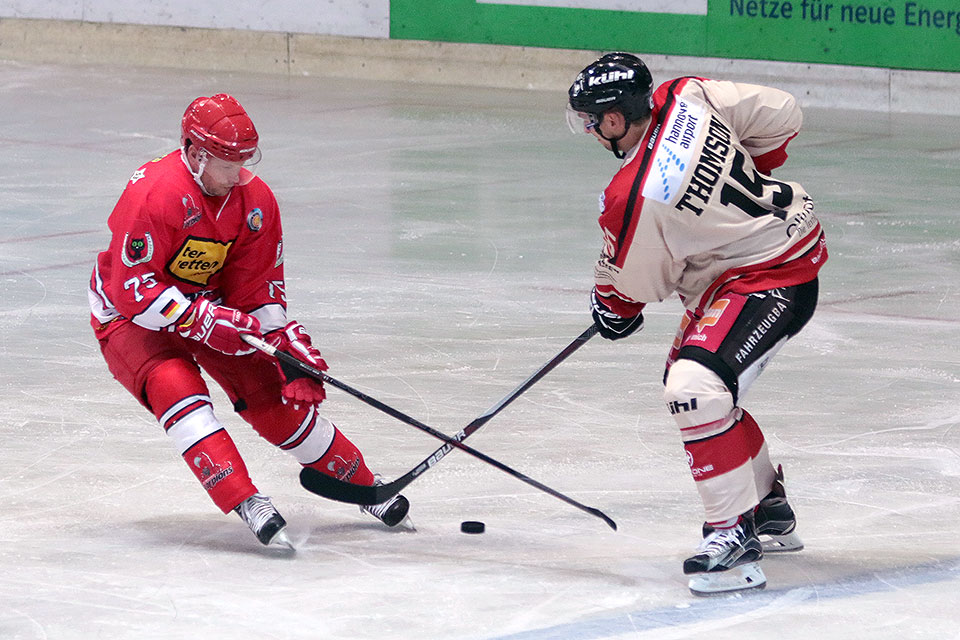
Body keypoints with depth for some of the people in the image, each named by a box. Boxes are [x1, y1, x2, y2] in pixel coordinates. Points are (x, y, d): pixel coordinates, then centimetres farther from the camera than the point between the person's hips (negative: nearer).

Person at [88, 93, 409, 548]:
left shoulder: (255, 199, -10)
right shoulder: (154, 194, -31)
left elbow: (259, 290, -3)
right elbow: (133, 291, -31)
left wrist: (292, 345, -15)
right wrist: (206, 319, -36)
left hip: (212, 305, 5)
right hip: (129, 316, -5)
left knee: (274, 399, -2)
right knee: (177, 389, -32)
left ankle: (364, 487, 12)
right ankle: (246, 502, -36)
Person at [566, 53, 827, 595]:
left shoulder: (634, 199, -26)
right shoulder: (688, 98, -8)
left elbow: (633, 285, -8)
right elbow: (782, 115, 4)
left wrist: (613, 309, 16)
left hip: (773, 280, -10)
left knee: (695, 386, -23)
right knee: (689, 380, 19)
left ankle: (736, 536, -19)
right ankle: (771, 511, 32)